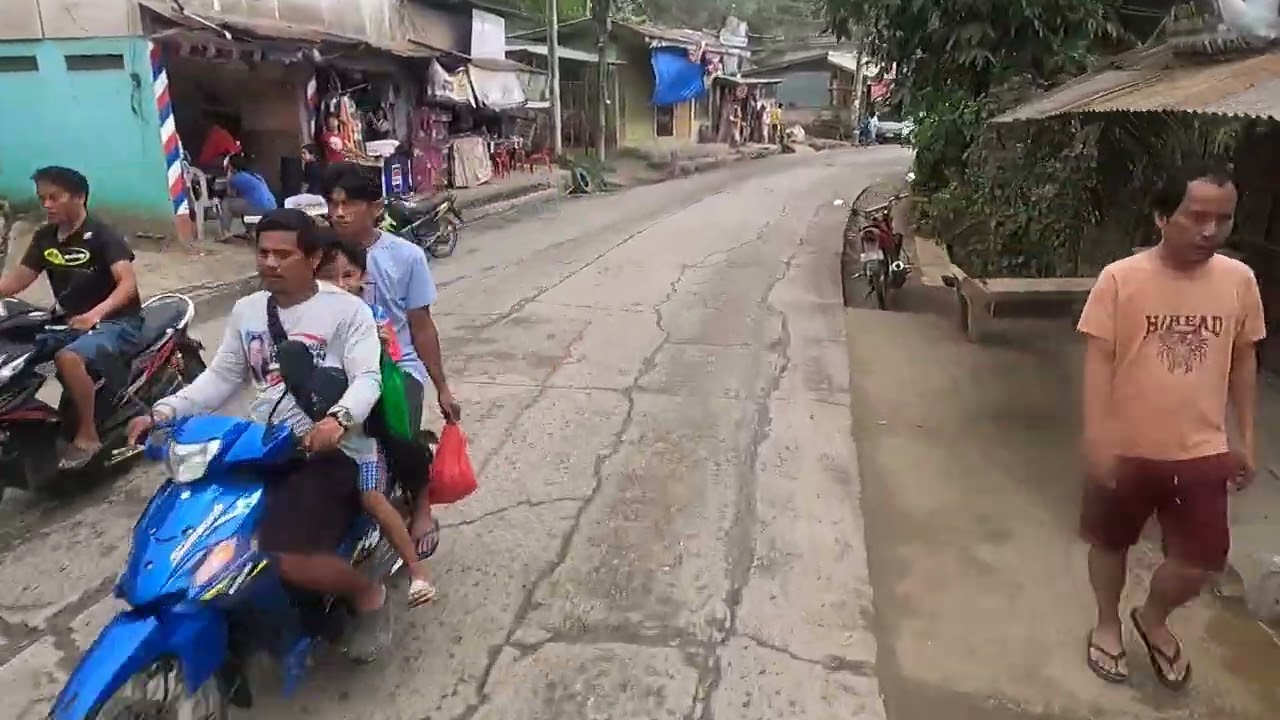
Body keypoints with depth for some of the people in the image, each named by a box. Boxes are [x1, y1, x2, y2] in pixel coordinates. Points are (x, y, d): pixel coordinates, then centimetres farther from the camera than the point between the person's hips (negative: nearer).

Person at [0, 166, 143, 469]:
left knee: (68, 357, -34)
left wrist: (95, 314, -41)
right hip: (72, 323, 8)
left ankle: (87, 436, -20)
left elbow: (128, 283, -25)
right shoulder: (44, 237, 9)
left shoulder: (102, 235, -13)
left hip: (116, 322, -8)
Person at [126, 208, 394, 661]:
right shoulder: (246, 310, 15)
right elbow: (221, 377, 16)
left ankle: (368, 594, 3)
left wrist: (338, 418, -36)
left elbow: (367, 379, -15)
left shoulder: (347, 310, -4)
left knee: (289, 559, -27)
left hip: (333, 451, -7)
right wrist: (164, 411, 1)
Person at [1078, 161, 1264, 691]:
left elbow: (1243, 360, 8)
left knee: (1200, 564, 7)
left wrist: (1246, 439, 9)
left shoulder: (1239, 280, -3)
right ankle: (1107, 625, 41)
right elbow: (1099, 360, -13)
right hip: (1126, 448, -2)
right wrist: (1096, 438, -16)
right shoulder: (1121, 278, -14)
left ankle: (1154, 619, 38)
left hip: (1201, 451, 3)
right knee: (1110, 544, 15)